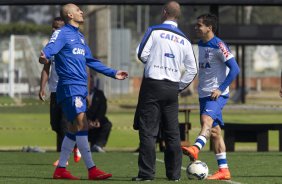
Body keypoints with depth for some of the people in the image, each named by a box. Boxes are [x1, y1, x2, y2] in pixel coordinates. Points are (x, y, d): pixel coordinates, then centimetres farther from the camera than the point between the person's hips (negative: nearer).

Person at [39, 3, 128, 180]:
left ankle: (61, 169, 14)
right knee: (82, 124, -15)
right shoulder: (62, 33, -5)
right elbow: (50, 49, -23)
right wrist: (44, 57, -47)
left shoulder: (80, 36, 21)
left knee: (74, 129, 8)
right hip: (70, 86, -9)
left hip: (81, 88, 9)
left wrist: (113, 73, 34)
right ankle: (92, 169, -18)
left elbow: (91, 61, 30)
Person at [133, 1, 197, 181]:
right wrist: (180, 86, 15)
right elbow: (192, 69, 7)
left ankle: (147, 172, -7)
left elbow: (142, 54, -6)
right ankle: (174, 173, 11)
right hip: (172, 88, 4)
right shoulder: (184, 40, 9)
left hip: (152, 85, -4)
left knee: (148, 131, -2)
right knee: (172, 132, 10)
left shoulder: (154, 31, -4)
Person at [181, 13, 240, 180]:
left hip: (218, 94, -9)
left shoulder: (218, 46, -12)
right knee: (214, 131, 8)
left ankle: (195, 149, -53)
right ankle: (223, 170, 11)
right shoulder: (201, 45, 12)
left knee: (207, 119, -31)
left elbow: (235, 69, -16)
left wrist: (220, 89, -20)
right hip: (204, 94, 9)